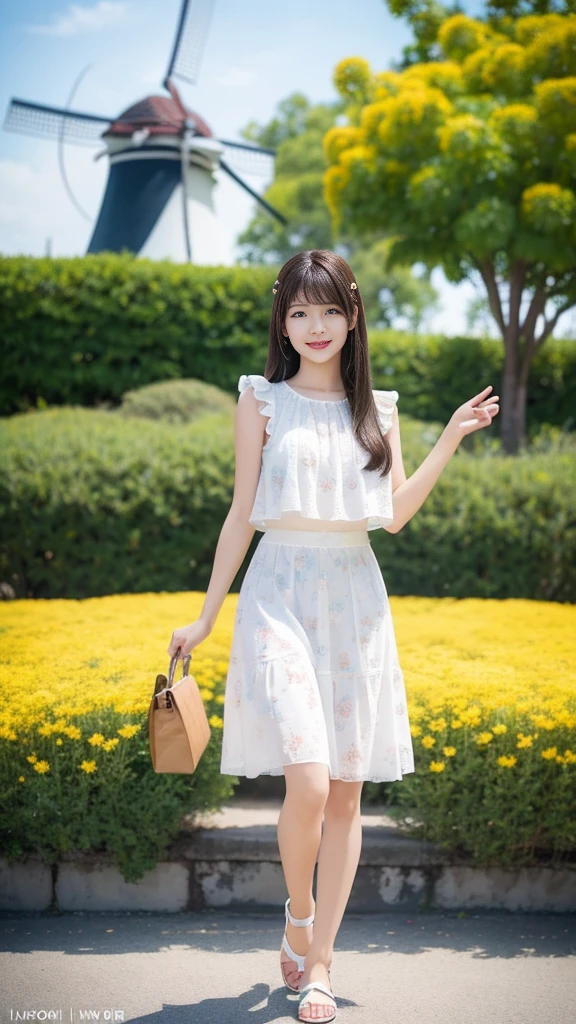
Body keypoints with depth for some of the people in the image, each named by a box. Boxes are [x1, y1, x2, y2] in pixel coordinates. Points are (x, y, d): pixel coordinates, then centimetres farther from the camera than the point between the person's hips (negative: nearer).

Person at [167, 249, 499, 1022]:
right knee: (307, 783, -17)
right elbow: (242, 515, 4)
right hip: (281, 595, -3)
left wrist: (451, 440, 1)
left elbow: (396, 515, 5)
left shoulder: (377, 408, 11)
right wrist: (206, 618, 3)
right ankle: (298, 916, 13)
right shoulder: (263, 401, 3)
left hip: (356, 601, 3)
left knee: (346, 793, 4)